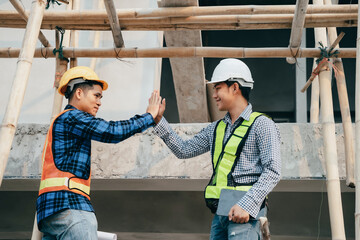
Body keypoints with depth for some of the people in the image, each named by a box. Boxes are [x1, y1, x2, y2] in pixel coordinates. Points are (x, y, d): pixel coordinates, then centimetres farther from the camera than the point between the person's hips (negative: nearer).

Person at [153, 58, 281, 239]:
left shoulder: (261, 125, -4)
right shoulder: (216, 128, 17)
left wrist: (247, 205, -21)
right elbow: (184, 150, 19)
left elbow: (272, 171, -11)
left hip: (244, 213, -7)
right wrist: (159, 121, 12)